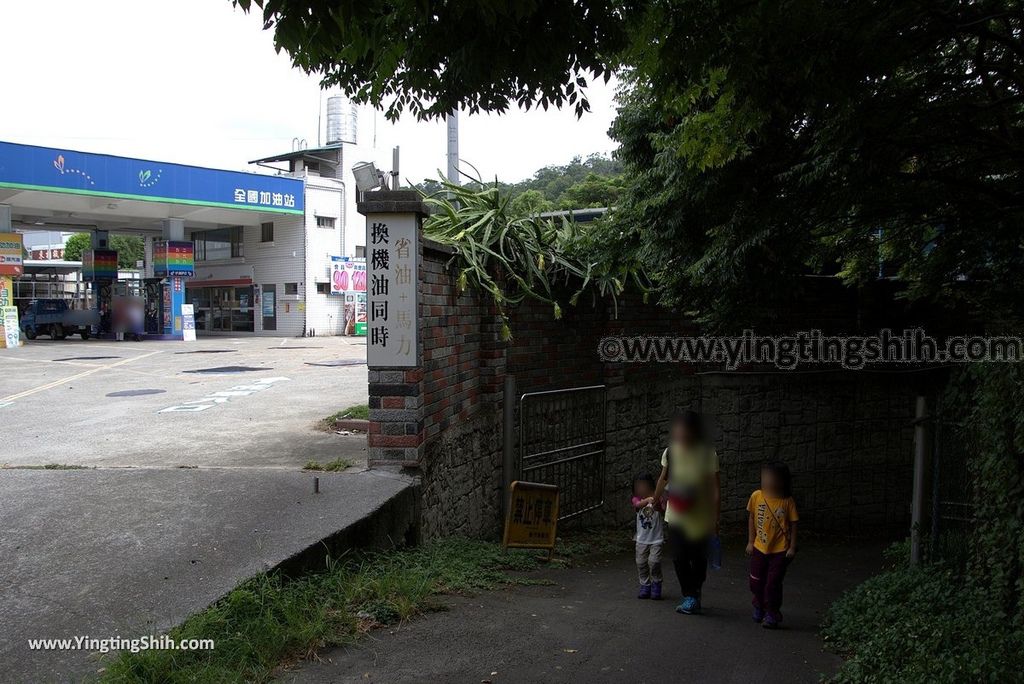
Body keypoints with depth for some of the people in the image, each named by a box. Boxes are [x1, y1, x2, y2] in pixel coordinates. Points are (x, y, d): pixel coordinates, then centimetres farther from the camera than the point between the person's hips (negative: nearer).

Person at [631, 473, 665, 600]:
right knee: (641, 563, 4)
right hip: (641, 539, 3)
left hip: (656, 538, -3)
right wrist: (648, 500, -46)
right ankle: (645, 586, 20)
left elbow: (662, 509, -24)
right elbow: (638, 505, -25)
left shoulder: (657, 498, -6)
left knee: (654, 561, -13)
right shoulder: (636, 499, -1)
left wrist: (657, 505, -47)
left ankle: (656, 585, 9)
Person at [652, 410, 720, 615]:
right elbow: (663, 478, 13)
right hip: (675, 515, 2)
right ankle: (690, 597, 14)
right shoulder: (671, 452, -2)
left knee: (698, 558, 8)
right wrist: (655, 500, 22)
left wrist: (716, 517, -11)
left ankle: (694, 596, 29)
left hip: (700, 516, -2)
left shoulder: (707, 454, -12)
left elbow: (715, 486, -9)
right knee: (679, 557, -2)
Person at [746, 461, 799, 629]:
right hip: (759, 548, 3)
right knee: (756, 582, 14)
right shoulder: (756, 496, -7)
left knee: (773, 583, -1)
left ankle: (772, 614, 17)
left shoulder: (787, 501, -13)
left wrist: (792, 547, -7)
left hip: (780, 550, -3)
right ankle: (759, 606, 40)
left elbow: (793, 524, -5)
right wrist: (750, 541, 6)